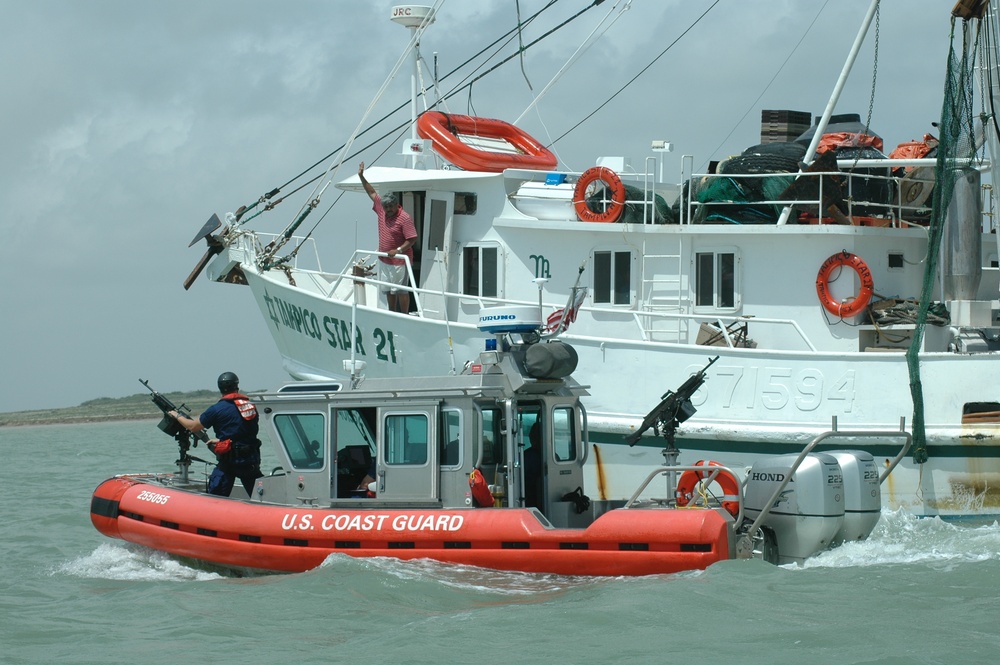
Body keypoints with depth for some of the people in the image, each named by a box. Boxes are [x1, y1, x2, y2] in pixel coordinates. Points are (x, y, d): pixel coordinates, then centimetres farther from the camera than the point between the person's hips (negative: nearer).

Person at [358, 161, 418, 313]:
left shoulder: (405, 218, -18)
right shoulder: (382, 210, 4)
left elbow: (412, 239, -19)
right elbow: (372, 192, 16)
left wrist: (398, 250, -29)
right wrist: (361, 177, 15)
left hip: (399, 261, -8)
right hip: (384, 259, 8)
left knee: (400, 290, -5)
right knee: (388, 289, 15)